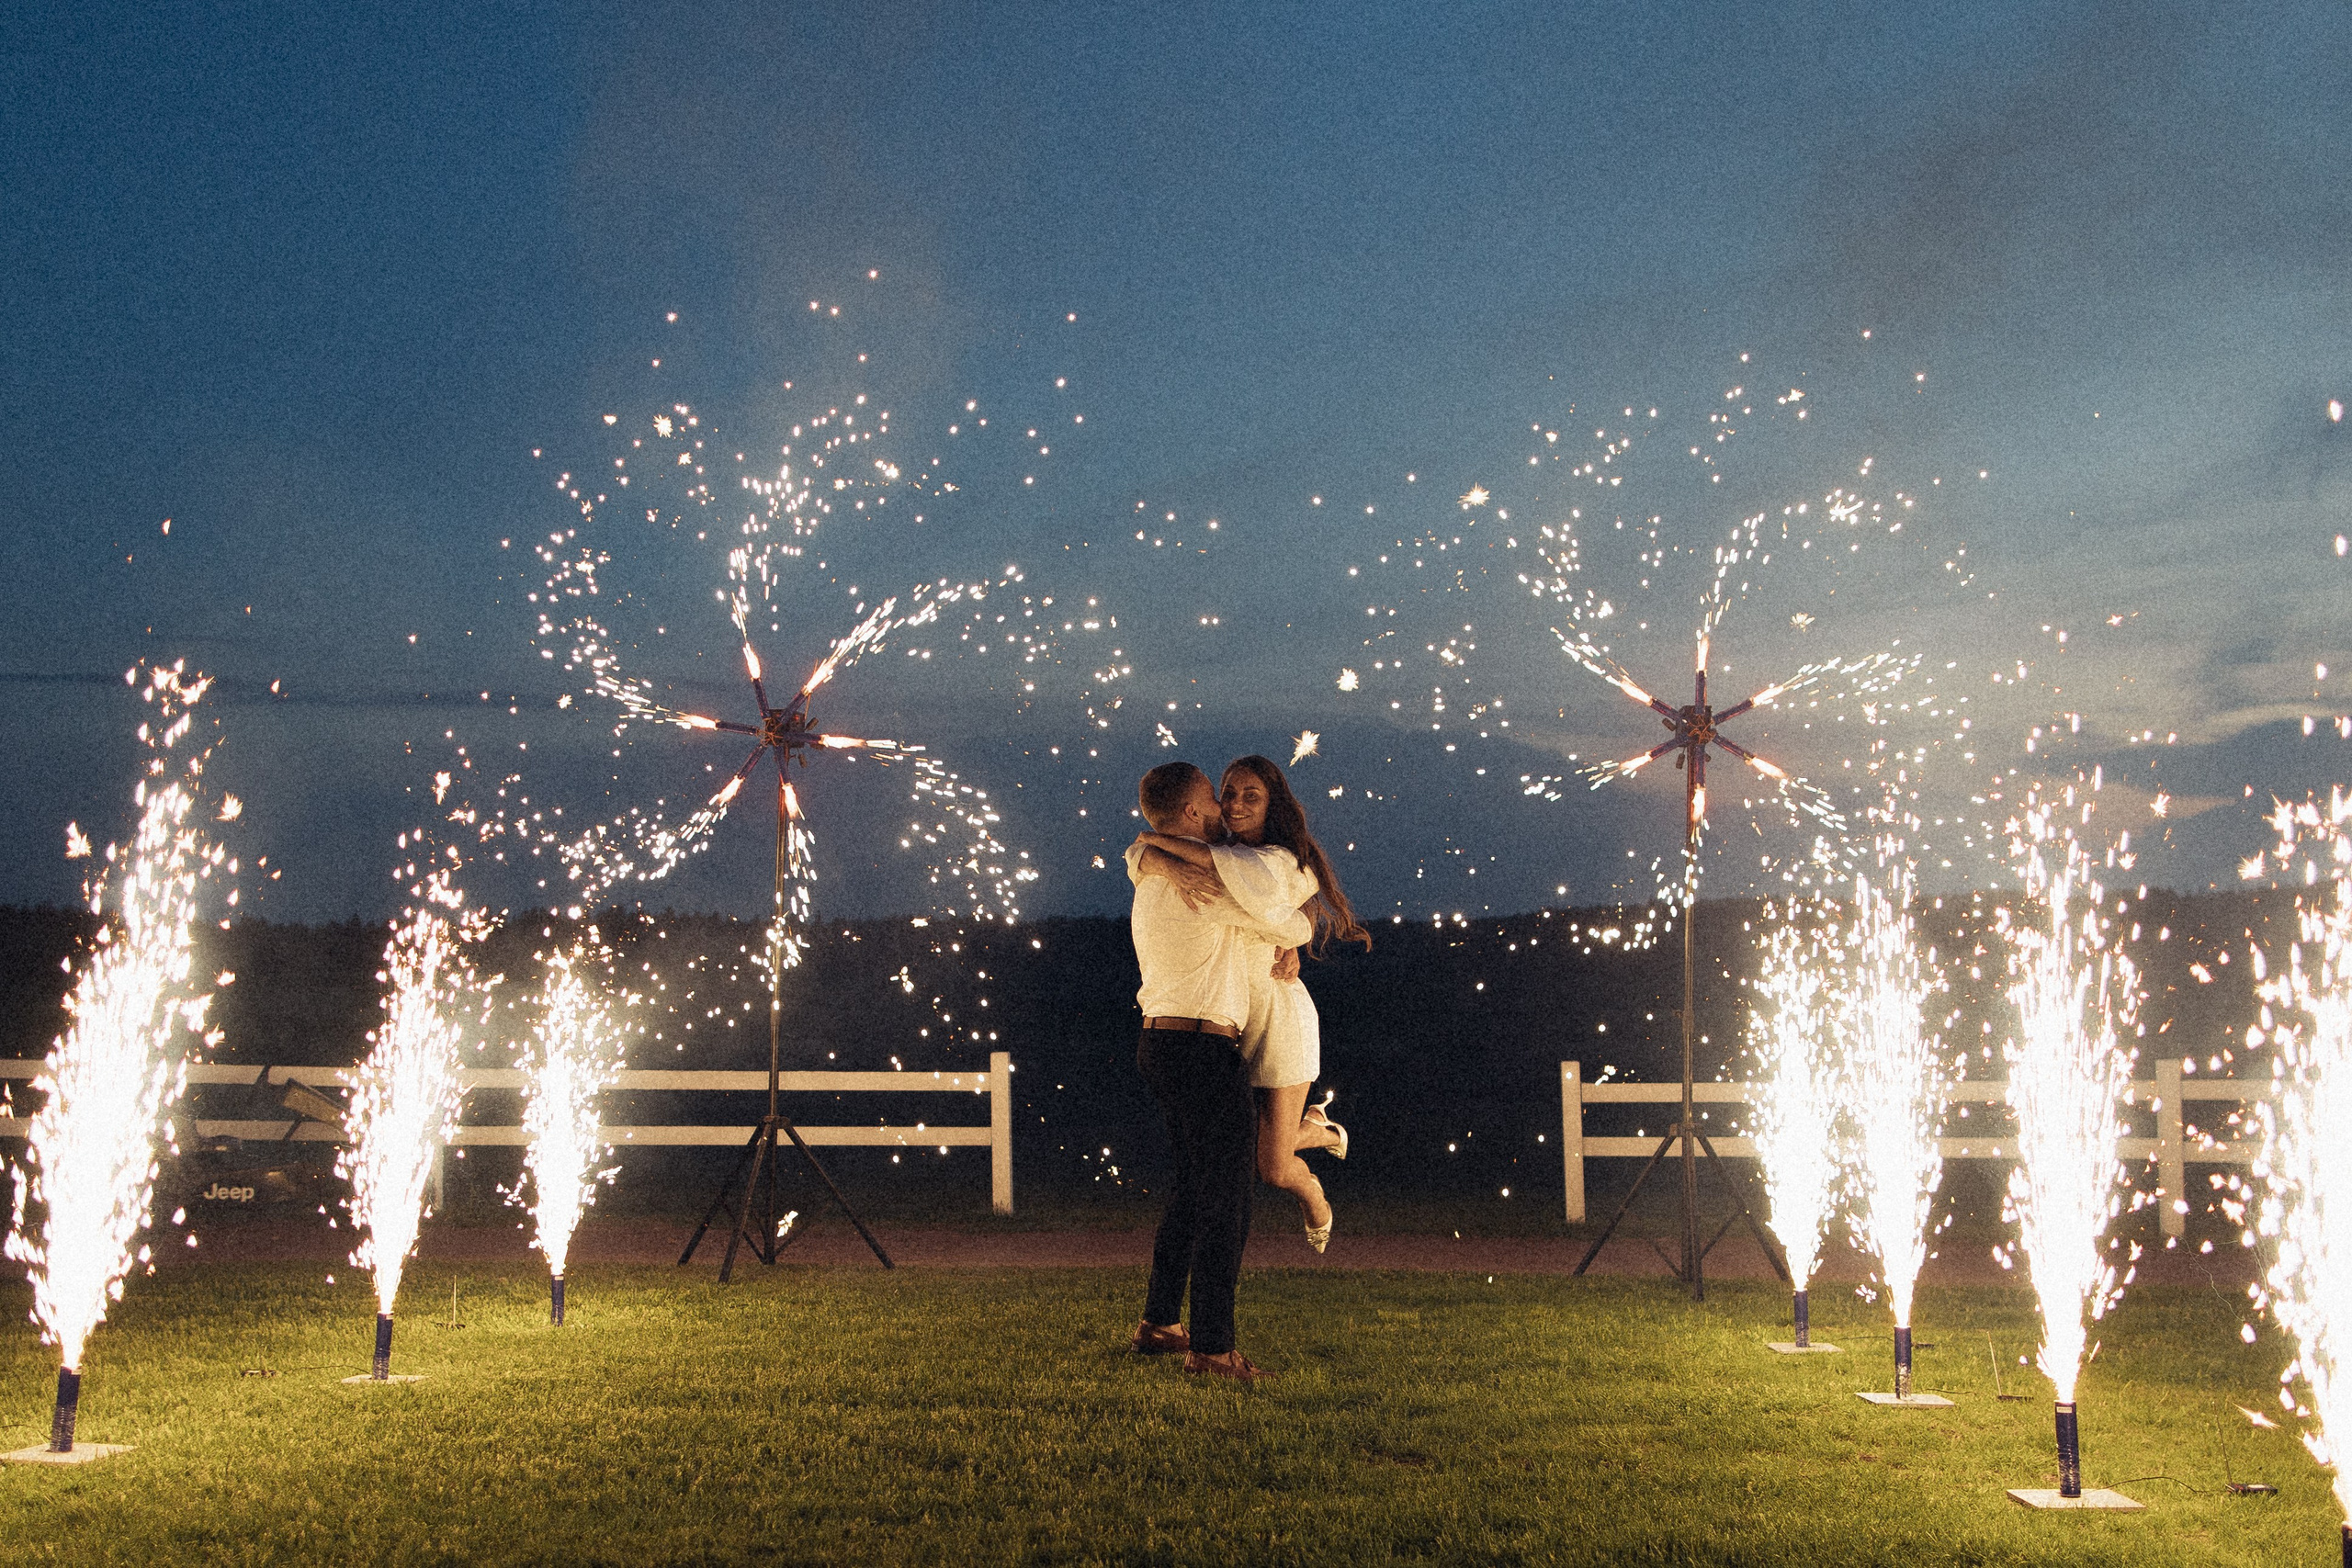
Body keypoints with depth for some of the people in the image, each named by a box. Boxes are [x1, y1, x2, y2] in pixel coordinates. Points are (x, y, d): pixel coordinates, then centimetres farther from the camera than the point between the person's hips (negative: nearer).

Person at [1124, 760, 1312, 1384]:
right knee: (1225, 1198, -3)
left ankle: (1159, 1322, 25)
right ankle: (1212, 1346, 1)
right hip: (1206, 1051, -9)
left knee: (1192, 1186, 19)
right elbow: (1294, 930, -6)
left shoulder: (1151, 879, 15)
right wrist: (1304, 915, 17)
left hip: (1161, 1044, 9)